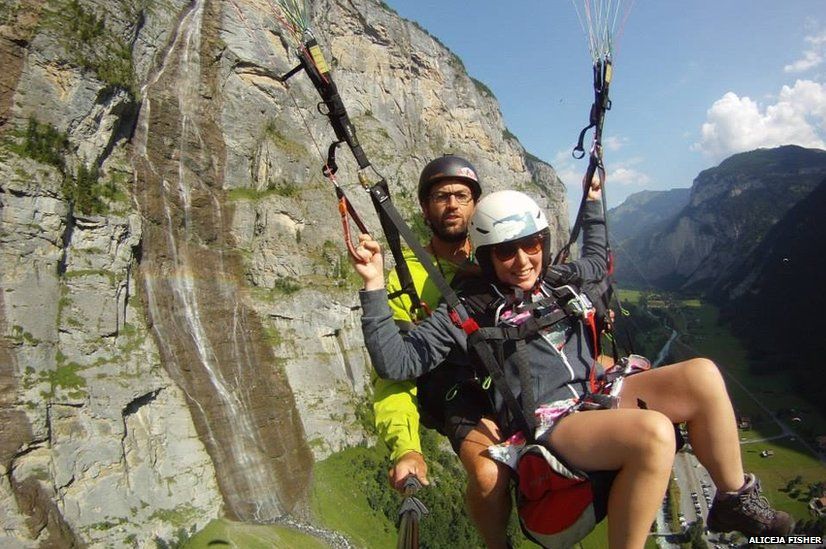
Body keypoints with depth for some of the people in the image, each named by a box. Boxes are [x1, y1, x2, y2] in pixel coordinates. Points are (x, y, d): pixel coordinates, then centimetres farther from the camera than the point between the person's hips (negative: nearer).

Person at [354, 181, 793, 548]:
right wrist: (374, 287, -18)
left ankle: (736, 502, 10)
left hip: (597, 394, 7)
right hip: (548, 426, -7)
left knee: (703, 375, -11)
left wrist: (593, 202, 33)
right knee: (653, 433, -33)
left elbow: (597, 260, 35)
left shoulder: (557, 282, 12)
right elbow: (396, 362, -11)